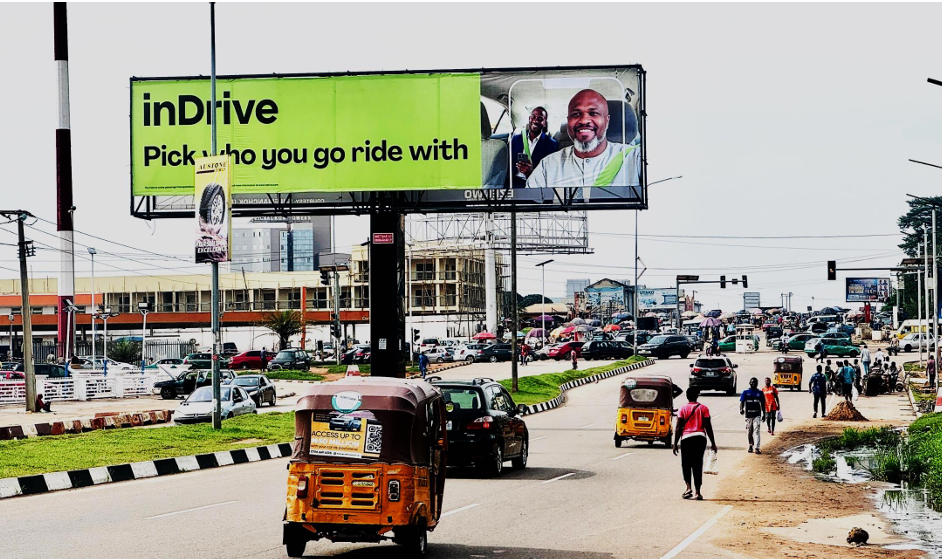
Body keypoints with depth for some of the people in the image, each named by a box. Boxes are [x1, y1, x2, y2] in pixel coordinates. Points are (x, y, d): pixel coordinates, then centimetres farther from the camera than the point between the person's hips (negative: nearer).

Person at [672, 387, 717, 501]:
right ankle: (697, 492, 1)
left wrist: (675, 443, 3)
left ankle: (689, 488, -7)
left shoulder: (683, 409, 2)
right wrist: (713, 443, 7)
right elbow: (708, 427, 2)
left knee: (686, 464, 11)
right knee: (698, 465, 5)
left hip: (686, 438, -1)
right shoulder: (703, 408, 5)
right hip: (700, 438, 1)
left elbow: (678, 427, -2)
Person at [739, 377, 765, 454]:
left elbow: (763, 404, 12)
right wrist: (741, 409, -22)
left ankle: (757, 448, -18)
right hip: (748, 415, 1)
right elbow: (742, 402, -3)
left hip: (757, 415, -1)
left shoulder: (760, 393, 7)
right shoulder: (745, 393, 5)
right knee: (749, 431, 8)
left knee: (757, 431, -13)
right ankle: (751, 445, 27)